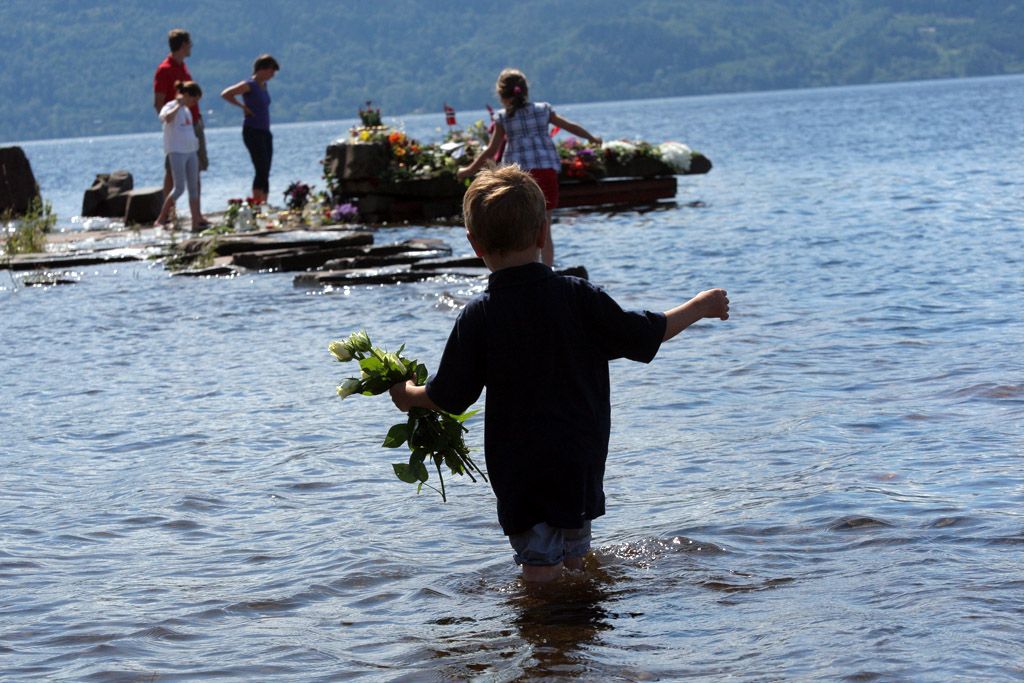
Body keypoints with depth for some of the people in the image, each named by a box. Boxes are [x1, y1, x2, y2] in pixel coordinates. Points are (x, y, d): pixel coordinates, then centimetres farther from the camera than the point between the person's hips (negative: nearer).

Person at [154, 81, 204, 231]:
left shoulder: (187, 110, 17)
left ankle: (196, 222, 6)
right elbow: (167, 118, -31)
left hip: (191, 151, 9)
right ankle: (161, 218, -3)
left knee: (193, 187, 5)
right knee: (179, 188, -12)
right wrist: (179, 105, -25)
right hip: (177, 151, -9)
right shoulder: (171, 107, -8)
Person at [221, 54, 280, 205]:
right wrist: (243, 106, -14)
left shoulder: (263, 85, 14)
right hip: (253, 132, -9)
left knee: (265, 172, 5)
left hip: (265, 132, 9)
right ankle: (257, 204, -15)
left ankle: (264, 204, 6)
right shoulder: (249, 85, -11)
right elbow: (226, 94, -20)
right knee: (262, 170, -15)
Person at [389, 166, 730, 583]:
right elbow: (645, 336, 2)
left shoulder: (479, 317, -12)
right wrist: (700, 306, 18)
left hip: (519, 467, -3)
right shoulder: (578, 297, -8)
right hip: (582, 460, 3)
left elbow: (451, 397, -7)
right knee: (575, 557, 21)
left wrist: (408, 395, 15)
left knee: (540, 568, 0)